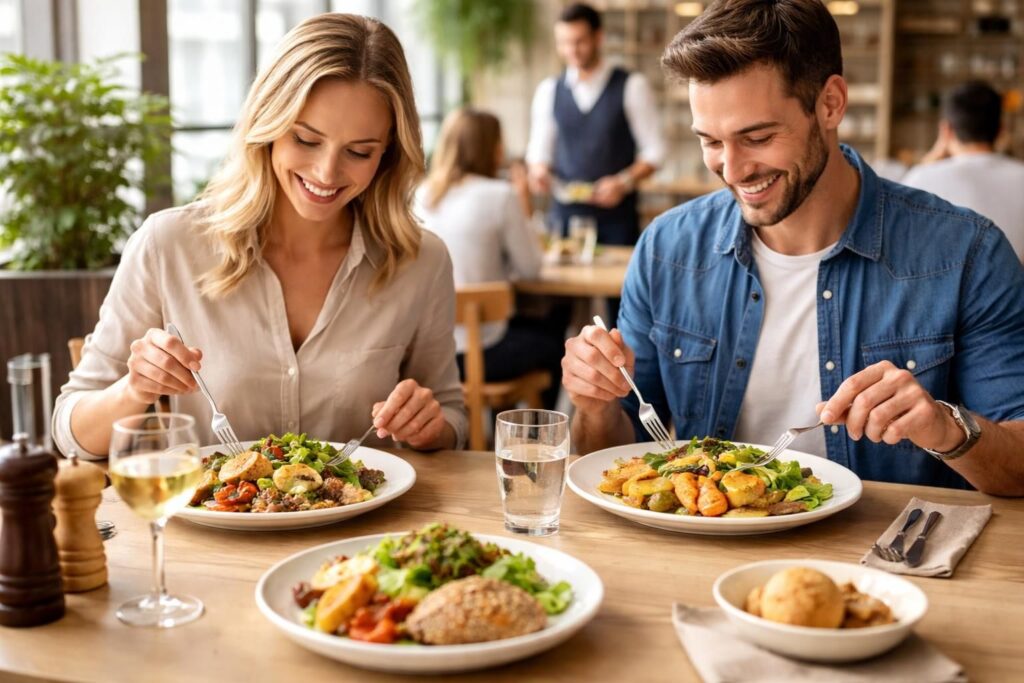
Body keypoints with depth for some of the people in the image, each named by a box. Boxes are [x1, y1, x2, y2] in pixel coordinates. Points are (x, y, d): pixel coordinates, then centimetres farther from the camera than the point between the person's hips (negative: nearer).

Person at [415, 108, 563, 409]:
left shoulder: (422, 195, 6)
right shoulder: (500, 196, -13)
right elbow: (530, 267, -4)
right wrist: (523, 210, 10)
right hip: (475, 351, -7)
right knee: (552, 343, 23)